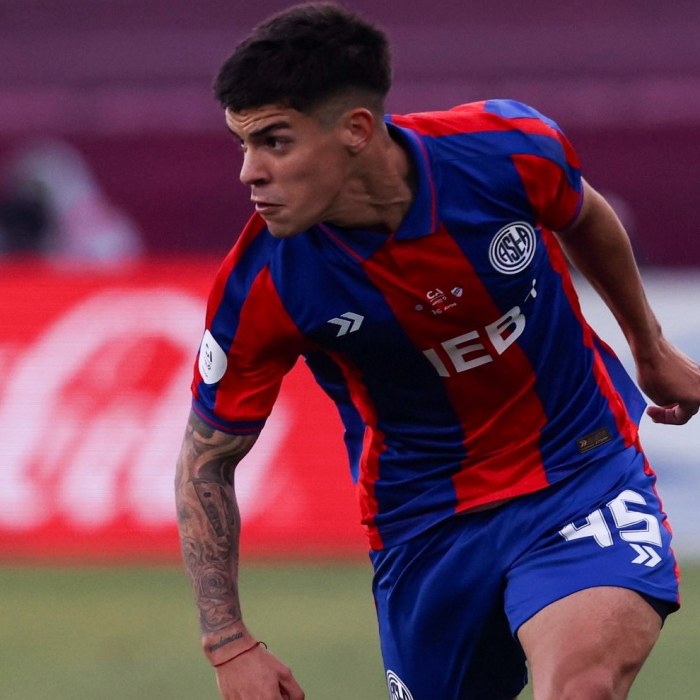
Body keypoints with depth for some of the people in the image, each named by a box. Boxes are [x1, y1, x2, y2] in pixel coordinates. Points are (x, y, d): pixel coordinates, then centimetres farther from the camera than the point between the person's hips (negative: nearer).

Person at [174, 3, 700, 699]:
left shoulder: (510, 148, -19)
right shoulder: (261, 287, -21)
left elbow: (585, 219, 7)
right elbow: (206, 459, -7)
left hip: (583, 463, -1)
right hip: (423, 520, 1)